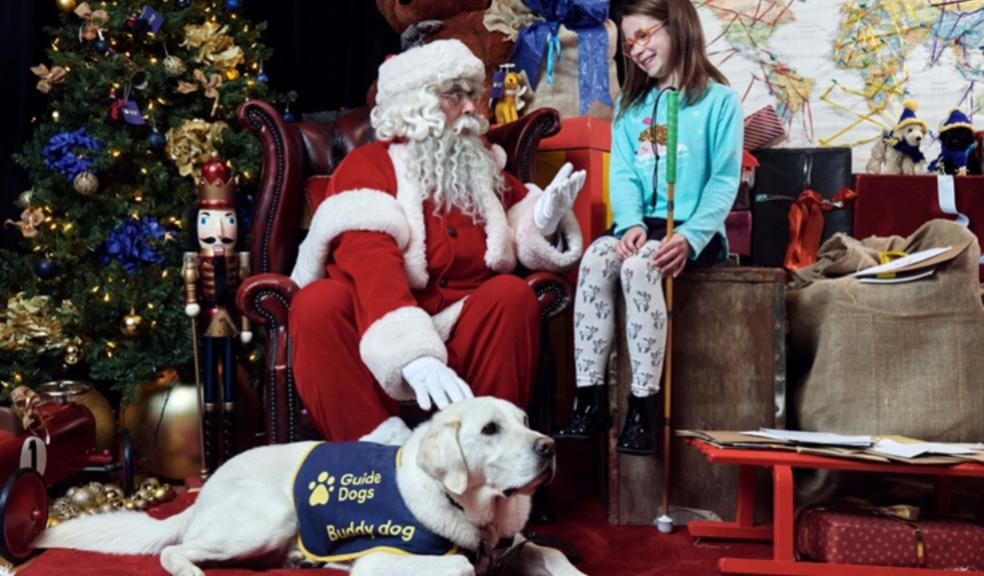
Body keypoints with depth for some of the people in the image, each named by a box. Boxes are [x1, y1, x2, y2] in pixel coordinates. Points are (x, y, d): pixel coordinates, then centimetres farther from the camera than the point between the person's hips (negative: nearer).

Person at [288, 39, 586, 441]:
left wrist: (544, 222, -9)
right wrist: (414, 357, -38)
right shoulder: (367, 166, -3)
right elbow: (371, 264, -20)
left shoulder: (483, 164, 15)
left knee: (513, 294, -23)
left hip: (462, 336, 3)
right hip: (379, 348, -3)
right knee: (319, 304, -30)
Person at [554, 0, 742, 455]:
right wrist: (631, 223, -13)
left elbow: (724, 180, -6)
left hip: (694, 231, -4)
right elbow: (622, 174, 7)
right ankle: (590, 398, -24)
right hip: (642, 224, 5)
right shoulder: (630, 105, 18)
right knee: (596, 256, -27)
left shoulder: (719, 100, 1)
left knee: (639, 266, -33)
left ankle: (643, 408, -29)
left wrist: (689, 237, -20)